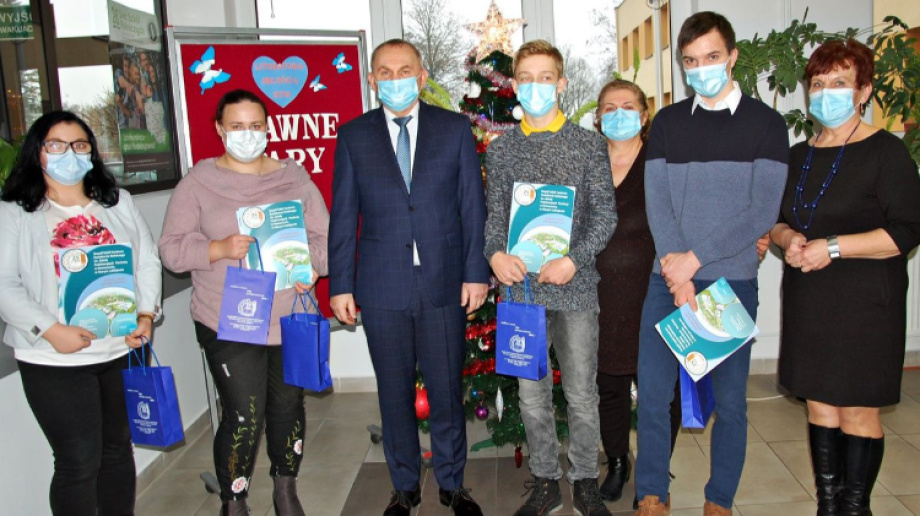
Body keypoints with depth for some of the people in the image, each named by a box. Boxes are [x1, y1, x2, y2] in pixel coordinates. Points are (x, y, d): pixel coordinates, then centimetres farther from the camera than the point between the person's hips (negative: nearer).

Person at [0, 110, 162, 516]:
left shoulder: (118, 202, 9)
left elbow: (148, 260, 7)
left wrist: (146, 315, -7)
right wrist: (50, 329, -19)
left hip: (122, 350, 4)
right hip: (55, 361, -4)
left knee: (118, 449, 17)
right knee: (78, 463, 1)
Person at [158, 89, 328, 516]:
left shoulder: (294, 177, 7)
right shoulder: (198, 182, 2)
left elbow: (324, 236, 8)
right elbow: (171, 248, 0)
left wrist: (312, 264, -14)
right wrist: (218, 249, -18)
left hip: (291, 317, 3)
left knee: (288, 406, 12)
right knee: (243, 416, -4)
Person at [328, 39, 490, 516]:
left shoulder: (455, 129, 4)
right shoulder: (353, 136, 5)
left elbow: (472, 206, 3)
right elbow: (343, 217, 4)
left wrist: (476, 272, -2)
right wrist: (340, 285, 1)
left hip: (445, 284, 0)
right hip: (382, 288, 1)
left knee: (447, 390, 9)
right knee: (394, 393, 12)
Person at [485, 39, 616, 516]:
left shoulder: (589, 145, 2)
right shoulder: (500, 149, 8)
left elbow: (605, 214, 0)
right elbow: (494, 213, 9)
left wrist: (574, 259, -15)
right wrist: (495, 253, -11)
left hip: (575, 285, -2)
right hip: (521, 285, 2)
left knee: (581, 392, 7)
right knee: (531, 393, 10)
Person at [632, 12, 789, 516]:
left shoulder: (766, 124, 2)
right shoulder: (667, 123, 9)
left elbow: (761, 213, -8)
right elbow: (657, 201, 0)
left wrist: (695, 259, -14)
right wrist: (676, 269, -13)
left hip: (732, 281, -1)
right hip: (668, 279, 2)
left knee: (730, 400, 8)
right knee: (652, 394, 4)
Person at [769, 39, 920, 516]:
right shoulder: (798, 156, 13)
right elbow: (774, 220, 18)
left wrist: (833, 247, -19)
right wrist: (787, 238, -4)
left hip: (864, 302, -5)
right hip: (807, 301, 6)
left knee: (858, 409, 0)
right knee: (819, 404, 10)